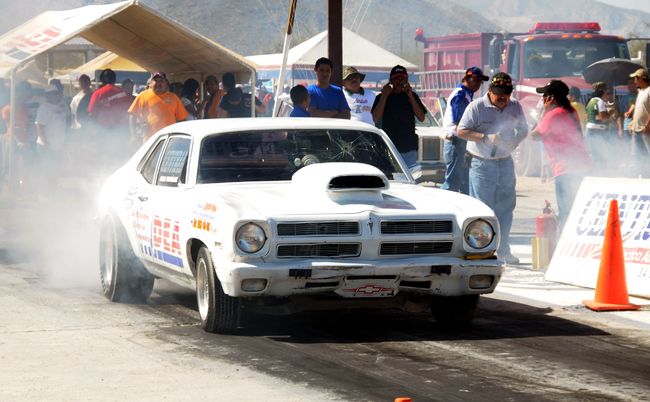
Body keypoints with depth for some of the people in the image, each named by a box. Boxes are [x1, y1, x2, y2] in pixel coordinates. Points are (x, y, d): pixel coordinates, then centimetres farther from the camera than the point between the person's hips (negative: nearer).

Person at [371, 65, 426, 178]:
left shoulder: (412, 96, 11)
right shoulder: (382, 97, 7)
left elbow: (421, 118, 0)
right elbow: (375, 119, -6)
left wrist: (411, 96, -7)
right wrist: (384, 96, -8)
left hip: (409, 148, 2)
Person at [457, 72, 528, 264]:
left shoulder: (515, 107, 5)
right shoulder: (476, 107, -9)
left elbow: (523, 130, 17)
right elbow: (461, 131, -11)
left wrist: (514, 142, -3)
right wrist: (486, 138, -23)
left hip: (505, 163, 5)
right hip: (482, 164, -5)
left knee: (505, 207, 8)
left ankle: (503, 250, 17)